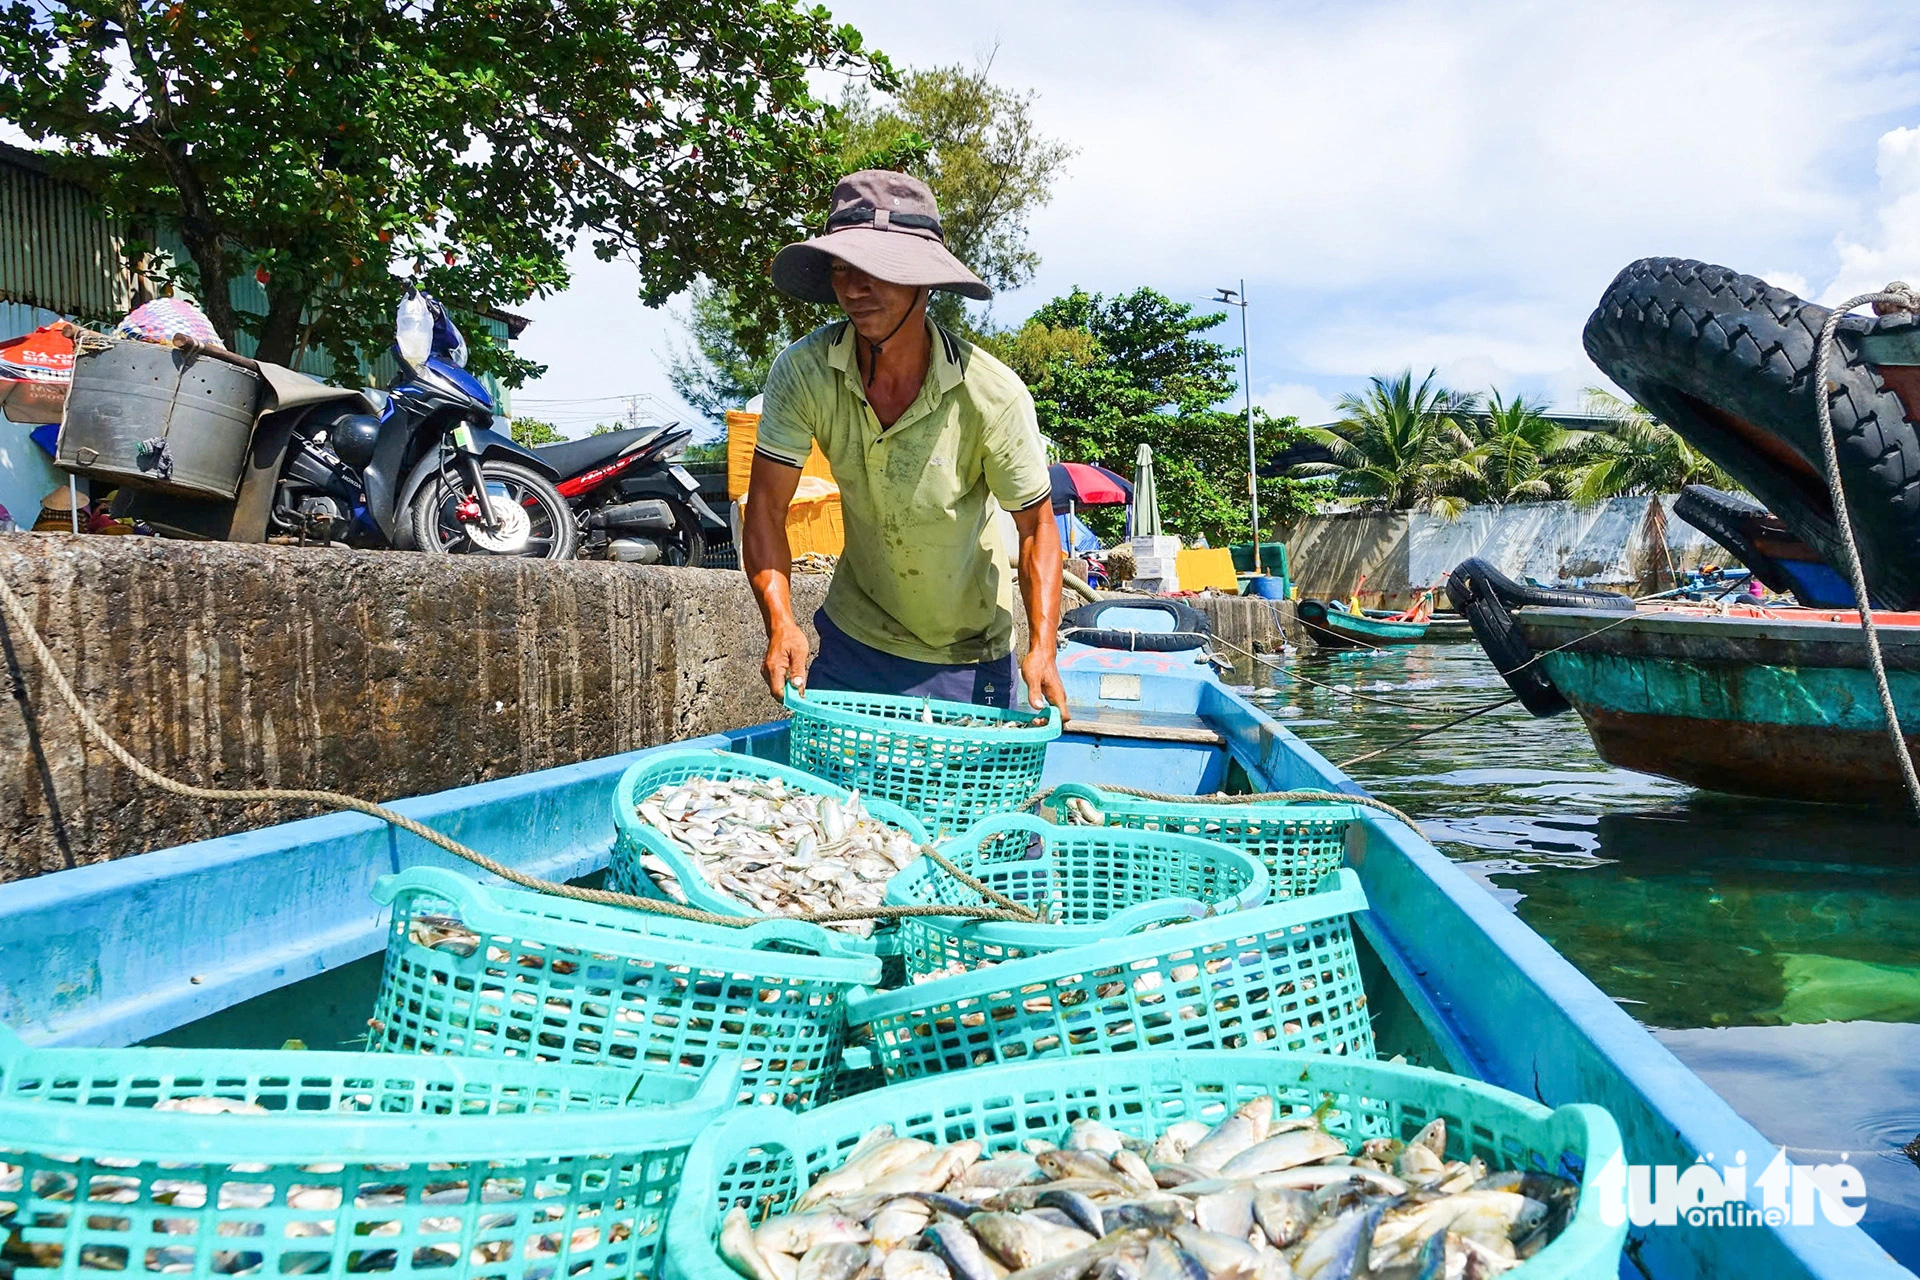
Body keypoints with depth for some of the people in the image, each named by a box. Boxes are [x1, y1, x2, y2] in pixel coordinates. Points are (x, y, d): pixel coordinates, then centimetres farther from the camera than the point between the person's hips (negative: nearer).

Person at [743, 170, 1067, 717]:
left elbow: (1036, 524, -12)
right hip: (851, 641, 2)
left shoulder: (993, 394, -23)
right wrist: (781, 625, -27)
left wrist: (1042, 647, -23)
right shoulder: (802, 373, -18)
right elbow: (766, 509, -13)